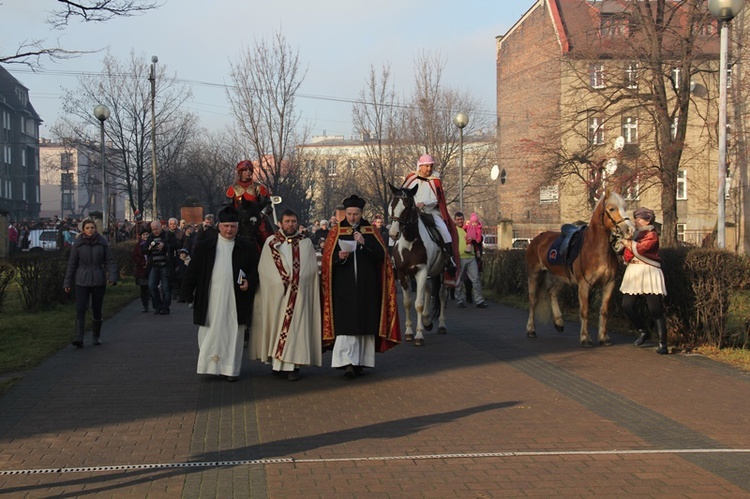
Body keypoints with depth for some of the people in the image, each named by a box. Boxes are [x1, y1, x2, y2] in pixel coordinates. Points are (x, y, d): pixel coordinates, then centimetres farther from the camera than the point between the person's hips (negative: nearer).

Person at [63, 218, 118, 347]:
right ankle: (79, 339, -15)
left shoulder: (102, 243, 1)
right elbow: (72, 264, 5)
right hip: (82, 281, -1)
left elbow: (109, 261, 2)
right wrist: (67, 282, 4)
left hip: (98, 281, 1)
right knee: (80, 309, -11)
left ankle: (96, 336, 26)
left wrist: (112, 277, -11)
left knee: (97, 310, 10)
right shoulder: (78, 244, 0)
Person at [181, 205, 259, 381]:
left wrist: (249, 282, -9)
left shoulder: (247, 248, 6)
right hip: (210, 299, 0)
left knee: (233, 333, 2)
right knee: (209, 333, 2)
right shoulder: (204, 246, 5)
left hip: (235, 300, 0)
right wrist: (187, 292, -1)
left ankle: (231, 368, 9)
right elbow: (193, 270, 5)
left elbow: (255, 270, 10)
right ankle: (209, 365, 11)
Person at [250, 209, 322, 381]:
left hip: (298, 294, -1)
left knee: (295, 326, -5)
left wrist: (293, 281, -9)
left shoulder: (306, 243, 8)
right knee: (276, 325, 3)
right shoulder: (271, 242, 7)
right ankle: (276, 361, 11)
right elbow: (264, 268, 1)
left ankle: (293, 365, -6)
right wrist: (281, 282, -10)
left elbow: (311, 270, 3)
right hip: (275, 293, 1)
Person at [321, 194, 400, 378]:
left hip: (366, 286, 2)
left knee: (365, 322, 4)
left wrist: (365, 243, -16)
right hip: (343, 286, -2)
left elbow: (381, 254, -3)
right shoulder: (336, 232, 6)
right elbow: (327, 258, 2)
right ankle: (347, 363, -14)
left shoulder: (370, 231, 8)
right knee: (345, 323, -10)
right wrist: (339, 257, -18)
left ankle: (359, 361, 13)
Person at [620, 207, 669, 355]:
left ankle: (662, 344, -5)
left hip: (649, 273, -7)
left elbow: (639, 248, -20)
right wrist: (629, 259, -3)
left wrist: (626, 242, -9)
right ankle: (643, 331, 23)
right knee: (627, 306, 2)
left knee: (655, 310, -8)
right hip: (633, 274, 8)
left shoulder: (652, 235, -6)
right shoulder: (634, 234, 17)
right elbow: (627, 253, 16)